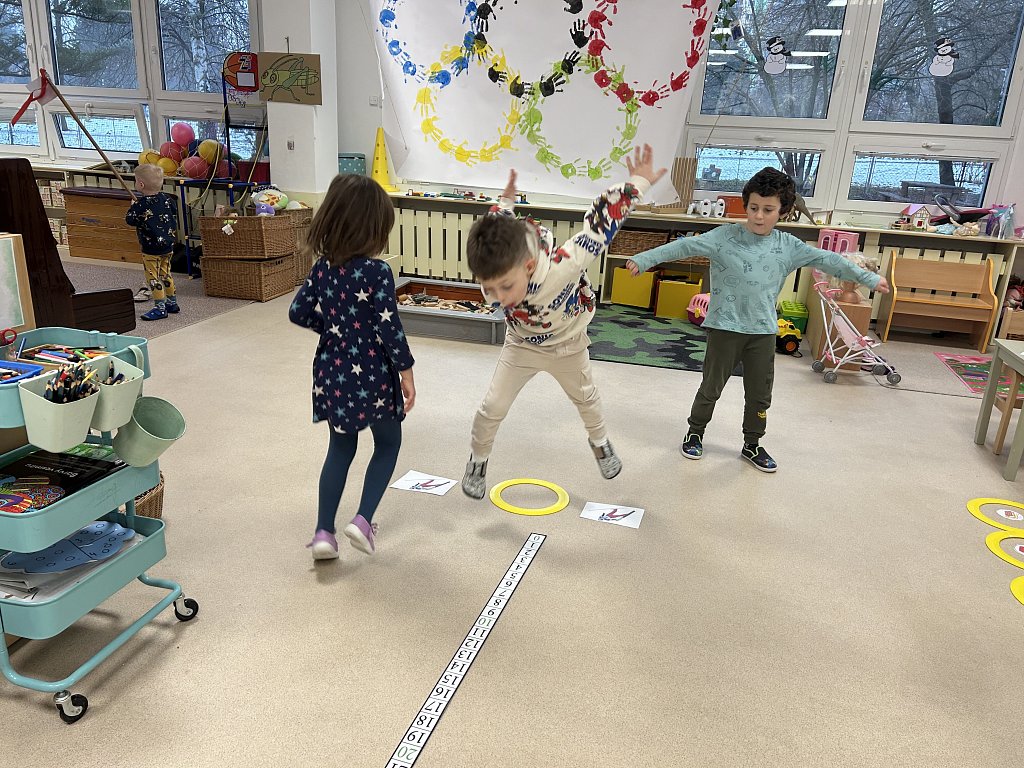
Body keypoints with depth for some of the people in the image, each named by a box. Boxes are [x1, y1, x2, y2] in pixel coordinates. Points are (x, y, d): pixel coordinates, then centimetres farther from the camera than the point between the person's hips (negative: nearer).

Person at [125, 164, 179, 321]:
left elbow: (129, 220, -8)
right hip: (168, 246, 7)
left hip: (151, 249, -7)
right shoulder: (167, 199, 0)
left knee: (153, 277, 0)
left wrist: (132, 207, 8)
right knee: (165, 275, 19)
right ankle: (172, 303, 26)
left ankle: (160, 307, 0)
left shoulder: (141, 204, -17)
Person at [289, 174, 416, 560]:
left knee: (340, 448, 19)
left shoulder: (322, 267, -1)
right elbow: (390, 329, -18)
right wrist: (407, 374, -8)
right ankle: (363, 520, 6)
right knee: (388, 444, 18)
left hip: (333, 374, 5)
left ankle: (324, 532, 16)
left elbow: (298, 313, 6)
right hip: (372, 377, -5)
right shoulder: (377, 272, -19)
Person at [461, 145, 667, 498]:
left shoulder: (562, 267, -49)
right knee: (492, 408, 0)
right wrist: (506, 201, 4)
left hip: (568, 345, -1)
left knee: (585, 398, 26)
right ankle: (477, 460, 29)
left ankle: (600, 441, 57)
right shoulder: (495, 275, -35)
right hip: (522, 346, 1)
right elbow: (495, 231, -14)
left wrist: (637, 184, -28)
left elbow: (599, 225, -37)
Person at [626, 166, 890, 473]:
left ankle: (752, 445, 30)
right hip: (725, 327, -3)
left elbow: (827, 260, 8)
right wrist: (643, 259, -20)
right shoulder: (723, 237, -9)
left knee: (760, 393, 12)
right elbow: (685, 246, -14)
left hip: (763, 331, 3)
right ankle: (695, 433, 30)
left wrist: (869, 278, 13)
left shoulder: (788, 246, 2)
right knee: (712, 387, 10)